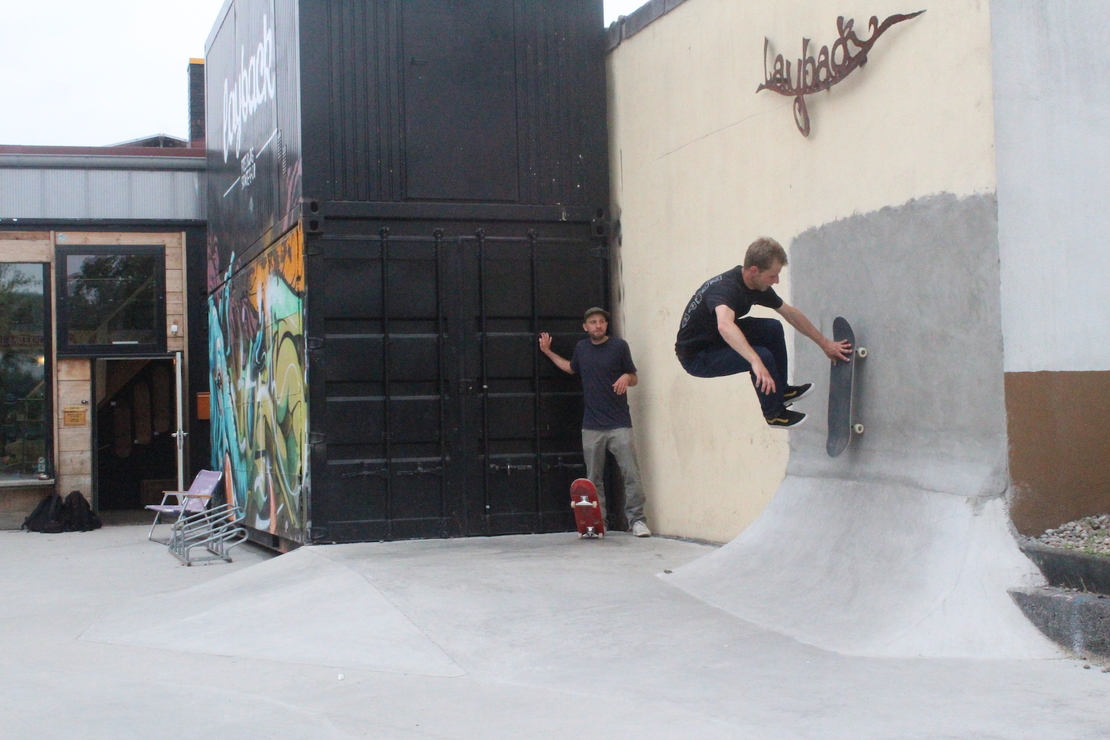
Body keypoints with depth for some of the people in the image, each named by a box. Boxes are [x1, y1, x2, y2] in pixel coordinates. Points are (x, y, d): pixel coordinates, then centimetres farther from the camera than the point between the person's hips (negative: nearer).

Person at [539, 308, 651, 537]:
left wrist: (626, 377, -16)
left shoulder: (619, 346, 0)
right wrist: (549, 353, 28)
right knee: (594, 478, 6)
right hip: (592, 426, 3)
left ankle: (637, 520, -2)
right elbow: (571, 368, 32)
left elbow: (634, 378, 6)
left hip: (619, 424, -3)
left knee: (631, 474, -8)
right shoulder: (581, 348, 11)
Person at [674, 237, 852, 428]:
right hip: (696, 356, -9)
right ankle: (774, 413, -1)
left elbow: (791, 314, 10)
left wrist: (825, 343, 14)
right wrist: (756, 362, -63)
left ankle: (780, 390, 20)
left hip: (718, 339, 9)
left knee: (773, 329, 3)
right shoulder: (725, 288, -32)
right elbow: (724, 326, -54)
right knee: (763, 356, -24)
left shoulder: (758, 285, -5)